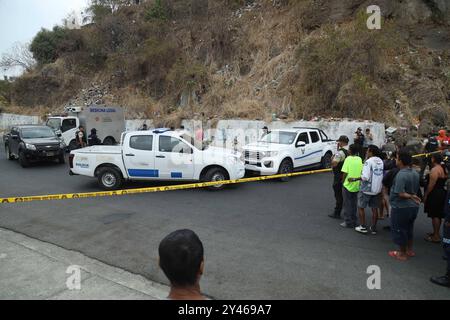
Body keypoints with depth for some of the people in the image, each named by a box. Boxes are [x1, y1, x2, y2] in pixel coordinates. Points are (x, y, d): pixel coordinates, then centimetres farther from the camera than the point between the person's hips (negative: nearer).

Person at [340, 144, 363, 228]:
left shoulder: (348, 159, -13)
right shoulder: (359, 159, 2)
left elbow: (345, 172, -15)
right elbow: (362, 172, 7)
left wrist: (343, 181, -2)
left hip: (348, 185, -5)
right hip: (357, 185, 5)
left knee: (347, 204, 5)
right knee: (354, 204, 16)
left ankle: (348, 222, 9)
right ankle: (354, 222, 24)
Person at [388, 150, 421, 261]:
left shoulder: (401, 175, -26)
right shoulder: (415, 173, 3)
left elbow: (400, 194, -29)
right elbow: (417, 190, 11)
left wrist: (411, 197, -17)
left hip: (401, 207, -8)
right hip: (414, 206, 9)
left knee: (399, 230, 8)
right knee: (409, 229, 23)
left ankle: (402, 254, 20)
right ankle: (409, 250, 37)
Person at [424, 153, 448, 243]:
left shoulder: (435, 169, -17)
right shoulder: (444, 169, 11)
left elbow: (431, 184, -20)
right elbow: (443, 182, 14)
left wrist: (426, 195, -14)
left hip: (435, 194, -10)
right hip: (442, 193, 10)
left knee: (434, 215, -4)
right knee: (438, 215, 16)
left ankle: (436, 236, 0)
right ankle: (436, 233, 26)